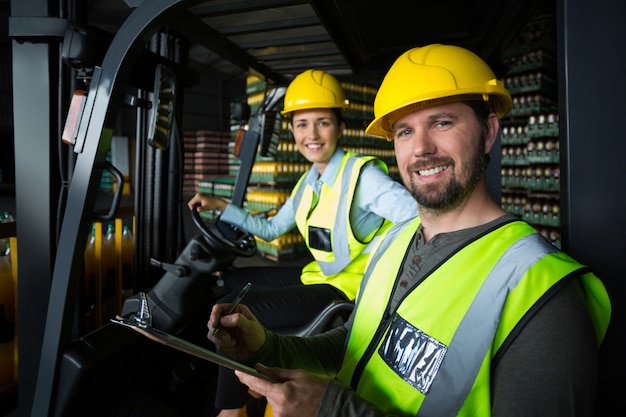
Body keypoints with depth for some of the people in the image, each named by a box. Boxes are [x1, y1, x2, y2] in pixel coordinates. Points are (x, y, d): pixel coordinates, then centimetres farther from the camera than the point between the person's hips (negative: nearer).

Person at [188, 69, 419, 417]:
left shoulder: (362, 175, -19)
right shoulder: (310, 181, 7)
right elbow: (271, 229, 16)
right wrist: (219, 205, 12)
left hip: (351, 288, -8)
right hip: (320, 275, 9)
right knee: (232, 280, 16)